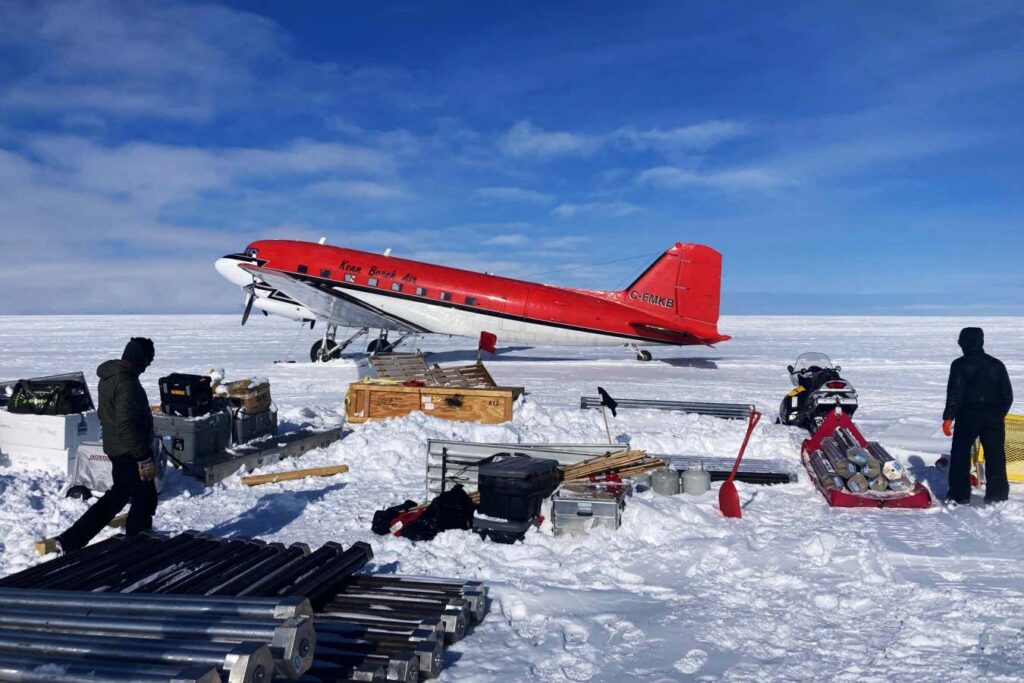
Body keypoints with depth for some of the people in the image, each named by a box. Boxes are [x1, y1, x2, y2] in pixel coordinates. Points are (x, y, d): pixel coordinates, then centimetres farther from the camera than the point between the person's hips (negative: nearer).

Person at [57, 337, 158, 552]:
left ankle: (71, 541, 18)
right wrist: (144, 458, -25)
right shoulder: (127, 383, -23)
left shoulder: (108, 377, 9)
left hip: (115, 447, 10)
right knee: (145, 499, 4)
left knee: (117, 496, 19)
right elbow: (127, 426, -28)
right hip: (130, 451, -10)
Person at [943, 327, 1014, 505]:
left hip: (968, 417, -3)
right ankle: (997, 496, 9)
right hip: (994, 417, 3)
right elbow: (1007, 394, 10)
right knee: (995, 457, 8)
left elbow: (954, 393, -12)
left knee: (960, 456, 7)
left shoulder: (959, 365, -6)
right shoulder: (997, 364, 6)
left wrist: (948, 417, -10)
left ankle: (959, 495, 8)